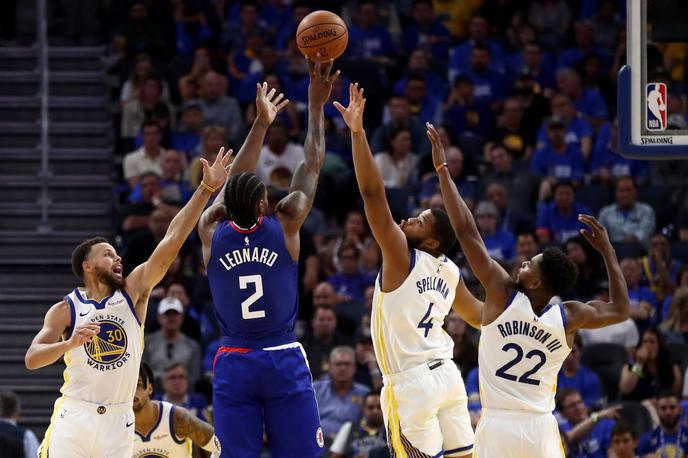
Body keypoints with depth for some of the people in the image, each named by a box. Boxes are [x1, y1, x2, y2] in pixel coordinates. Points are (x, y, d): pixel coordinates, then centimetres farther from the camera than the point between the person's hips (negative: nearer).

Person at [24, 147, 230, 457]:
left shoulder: (133, 293, 2)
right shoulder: (65, 310, -1)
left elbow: (172, 241, -5)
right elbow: (32, 359, -10)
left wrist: (206, 189, -12)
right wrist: (70, 343, -30)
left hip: (118, 420, 2)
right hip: (74, 415, -2)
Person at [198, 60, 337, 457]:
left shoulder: (212, 234, -2)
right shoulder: (284, 227, -6)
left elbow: (235, 182, 14)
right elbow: (312, 167, 3)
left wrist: (261, 124, 23)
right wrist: (316, 107, 13)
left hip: (234, 366, 2)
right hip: (284, 362, -2)